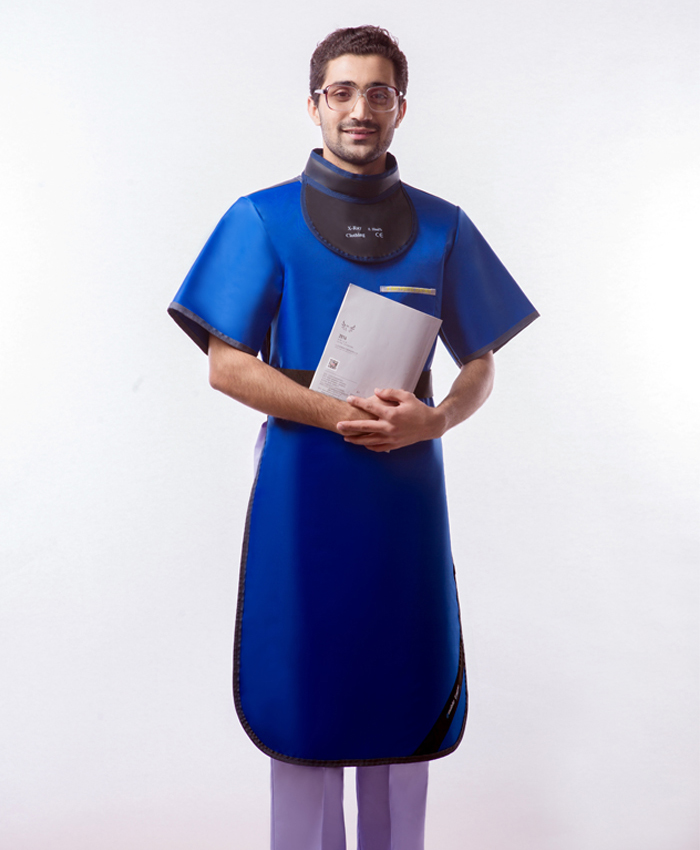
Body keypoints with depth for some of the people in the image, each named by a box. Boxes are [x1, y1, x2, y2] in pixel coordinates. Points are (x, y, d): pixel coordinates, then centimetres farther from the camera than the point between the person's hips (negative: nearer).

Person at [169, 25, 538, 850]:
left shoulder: (441, 227, 8)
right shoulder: (264, 218, 1)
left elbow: (478, 366, 10)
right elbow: (226, 363, -4)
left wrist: (431, 419, -12)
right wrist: (342, 413, -15)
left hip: (406, 483, 3)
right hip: (303, 488, -2)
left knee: (406, 686, 10)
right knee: (303, 688, 5)